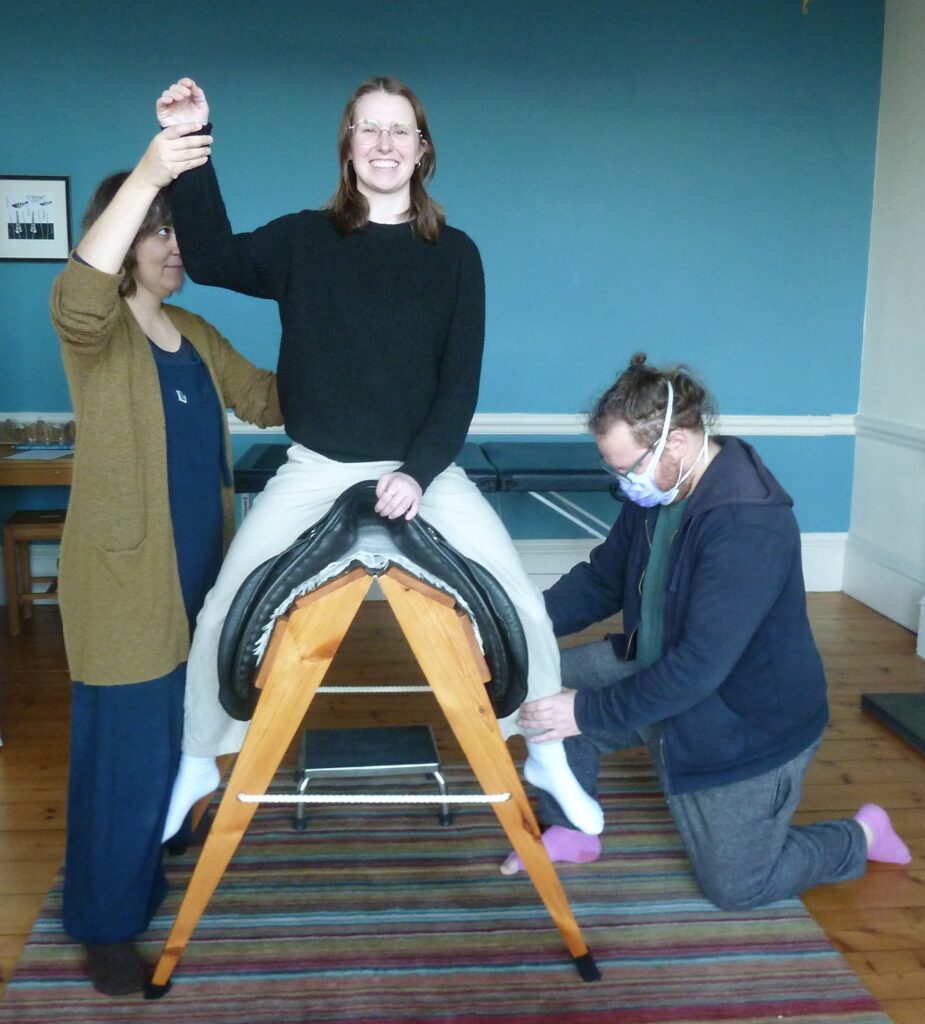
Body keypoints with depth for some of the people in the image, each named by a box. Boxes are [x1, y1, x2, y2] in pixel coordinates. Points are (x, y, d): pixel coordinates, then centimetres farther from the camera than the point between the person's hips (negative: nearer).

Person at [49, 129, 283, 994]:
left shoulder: (196, 336, 12)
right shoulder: (96, 332, -11)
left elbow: (269, 400, 12)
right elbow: (75, 299, -34)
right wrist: (146, 175, -43)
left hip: (195, 571, 7)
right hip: (122, 576, -7)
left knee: (178, 734, 19)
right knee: (124, 749, 0)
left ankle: (154, 875, 41)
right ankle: (104, 923, 18)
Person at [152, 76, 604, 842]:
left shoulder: (455, 254, 1)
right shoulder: (304, 240, 3)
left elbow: (461, 382, -3)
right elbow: (212, 257, -12)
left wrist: (418, 471, -15)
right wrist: (192, 145, -17)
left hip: (426, 470, 0)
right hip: (316, 470, 1)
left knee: (522, 605, -9)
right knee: (224, 610, -5)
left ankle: (547, 756, 14)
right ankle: (197, 762, 19)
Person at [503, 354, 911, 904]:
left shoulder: (747, 524, -35)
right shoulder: (657, 489, -8)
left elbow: (696, 669, -35)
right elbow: (602, 578, 2)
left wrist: (587, 712, -31)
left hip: (748, 723, -7)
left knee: (738, 886, 6)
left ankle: (861, 837, 31)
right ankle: (570, 831, 13)